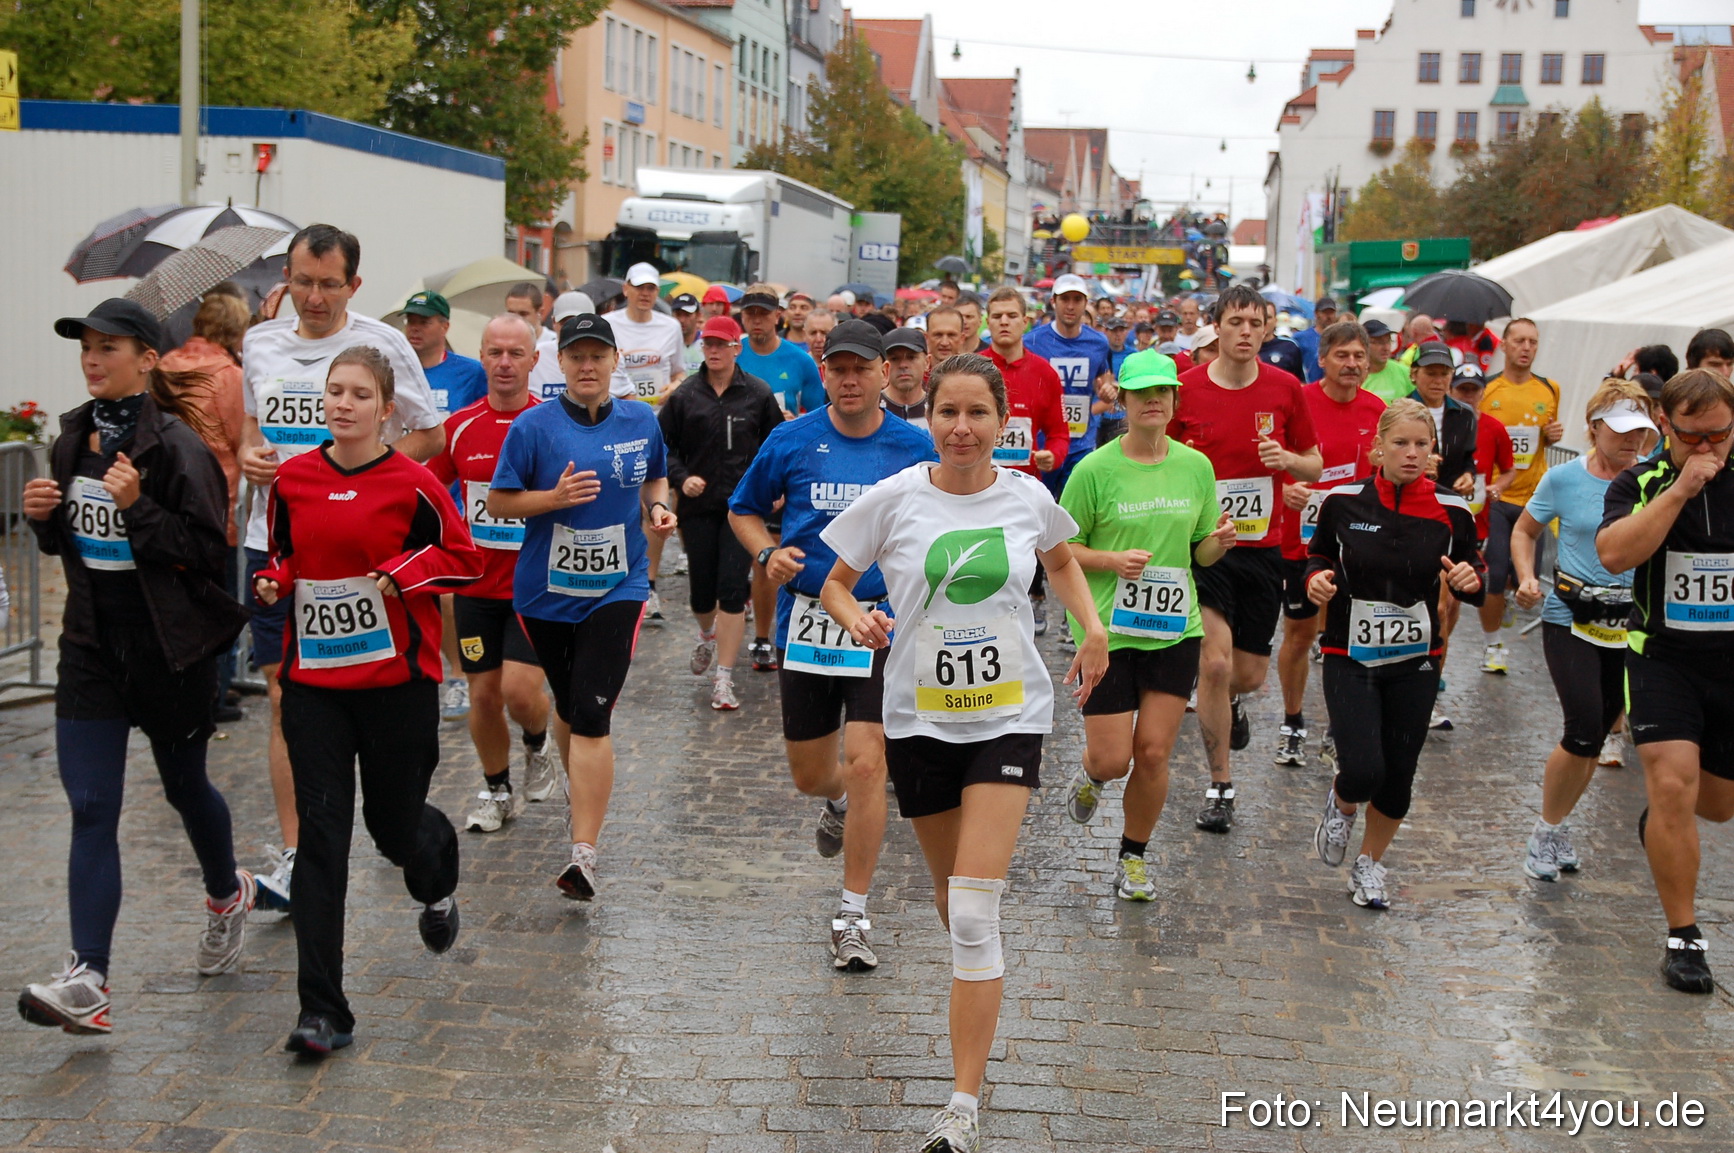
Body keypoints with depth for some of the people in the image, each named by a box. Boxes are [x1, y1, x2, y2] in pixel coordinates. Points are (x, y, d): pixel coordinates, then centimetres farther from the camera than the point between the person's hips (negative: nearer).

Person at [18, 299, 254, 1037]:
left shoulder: (175, 444, -14)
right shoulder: (75, 435, 6)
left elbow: (208, 549, -17)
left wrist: (137, 507, -27)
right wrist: (44, 516, -4)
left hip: (170, 645, -5)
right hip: (92, 644, 5)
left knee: (184, 785, 16)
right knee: (91, 809, -4)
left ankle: (227, 893, 46)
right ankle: (88, 980, -8)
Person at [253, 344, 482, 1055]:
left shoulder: (412, 484, -6)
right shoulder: (292, 479, 4)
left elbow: (463, 558, 0)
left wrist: (398, 575, -14)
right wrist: (272, 584, -3)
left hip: (397, 677, -2)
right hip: (313, 681, 2)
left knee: (395, 825, 10)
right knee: (320, 833, -4)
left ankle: (438, 884, 51)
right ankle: (322, 1011, -2)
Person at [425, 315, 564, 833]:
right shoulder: (459, 427, 1)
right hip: (477, 585, 3)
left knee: (520, 691, -12)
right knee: (483, 695, 7)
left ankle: (539, 744, 22)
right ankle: (496, 790, 27)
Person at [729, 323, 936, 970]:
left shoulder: (917, 448, -1)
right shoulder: (792, 442, 0)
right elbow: (744, 510, 13)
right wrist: (768, 553, -7)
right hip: (805, 620, 2)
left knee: (866, 764, -13)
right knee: (810, 775, 12)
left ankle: (853, 917, 0)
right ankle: (840, 802, 52)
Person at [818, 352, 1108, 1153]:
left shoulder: (1027, 497, -1)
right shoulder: (893, 500, -6)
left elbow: (1062, 561, 21)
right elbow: (834, 584, 5)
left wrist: (1093, 625, 5)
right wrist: (858, 620, -17)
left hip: (1009, 716, -1)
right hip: (919, 718, 1)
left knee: (974, 912, -12)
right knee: (951, 898, 16)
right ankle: (982, 998, 48)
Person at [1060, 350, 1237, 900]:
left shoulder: (1196, 466, 4)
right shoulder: (1094, 469, -7)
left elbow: (1201, 551, 13)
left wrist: (1218, 542, -10)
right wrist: (1113, 559, -19)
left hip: (1175, 629, 3)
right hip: (1107, 631, -3)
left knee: (1153, 753, 3)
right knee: (1113, 759, -3)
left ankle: (1133, 856, 25)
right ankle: (1090, 774, 35)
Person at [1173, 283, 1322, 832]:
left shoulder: (1285, 389, -1)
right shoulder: (1187, 388, -6)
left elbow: (1315, 465, 8)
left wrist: (1286, 459, -13)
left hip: (1261, 546, 3)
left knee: (1250, 673, 9)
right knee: (1215, 661, -14)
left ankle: (1226, 702, 48)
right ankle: (1219, 787, 2)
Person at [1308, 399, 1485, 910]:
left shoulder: (1450, 511, -4)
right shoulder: (1343, 501, -6)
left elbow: (1472, 573, 8)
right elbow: (1318, 555, 10)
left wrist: (1470, 580, -15)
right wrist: (1316, 579, -12)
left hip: (1415, 662, 2)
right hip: (1350, 658, -2)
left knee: (1398, 777, 7)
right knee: (1363, 771, -15)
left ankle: (1369, 863, 35)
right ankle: (1340, 808, 24)